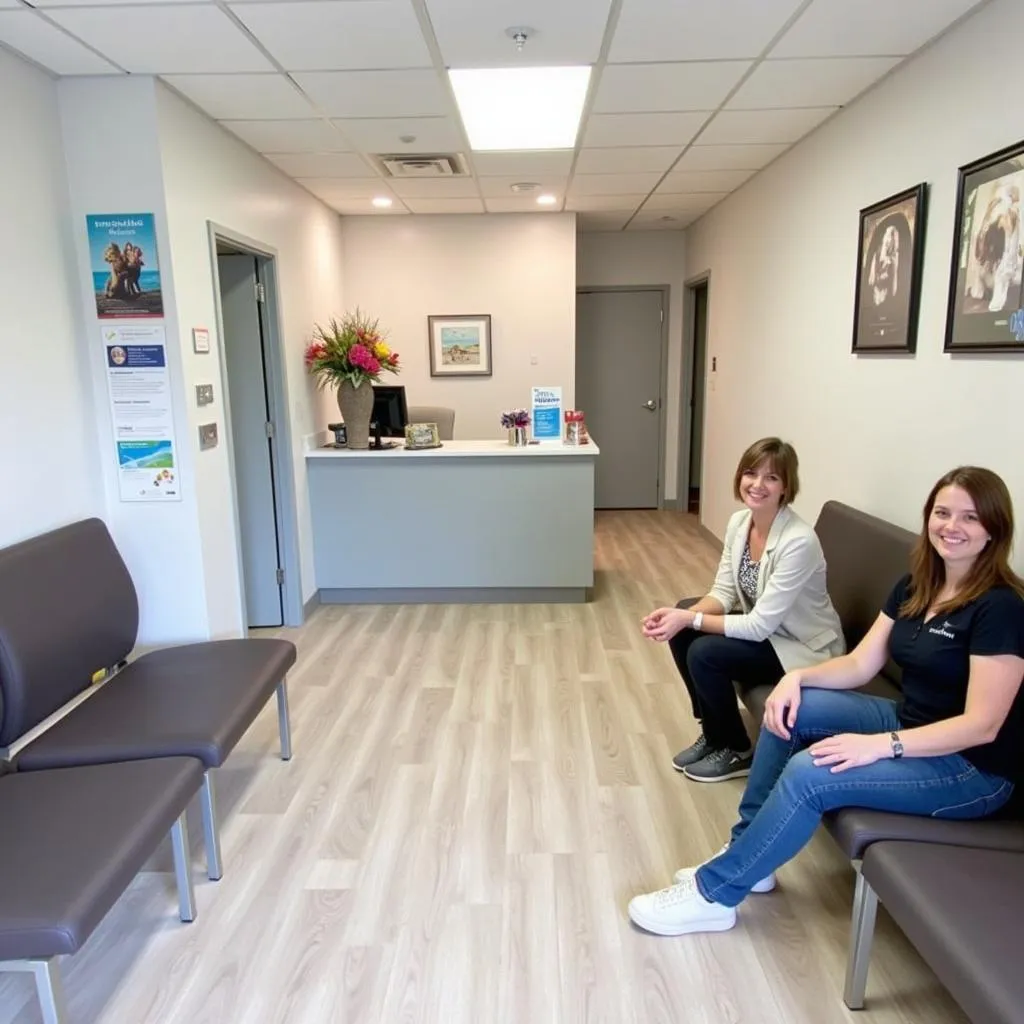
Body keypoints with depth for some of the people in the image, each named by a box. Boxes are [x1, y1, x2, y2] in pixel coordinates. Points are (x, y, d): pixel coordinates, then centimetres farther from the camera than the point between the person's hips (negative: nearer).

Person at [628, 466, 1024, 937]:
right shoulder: (915, 585, 3)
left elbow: (981, 725, -24)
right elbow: (858, 665, 3)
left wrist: (882, 744, -33)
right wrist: (798, 676, -16)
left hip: (974, 769, -8)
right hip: (908, 724, 8)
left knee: (808, 774, -26)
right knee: (791, 707, -7)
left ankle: (712, 895, -10)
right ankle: (747, 855, 3)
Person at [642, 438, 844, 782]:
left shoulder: (799, 542, -31)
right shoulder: (739, 522, -6)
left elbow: (759, 626, -29)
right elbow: (724, 593, -4)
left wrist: (689, 619, -29)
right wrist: (680, 614, -23)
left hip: (804, 649, -8)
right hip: (762, 626, 8)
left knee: (704, 653, -23)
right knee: (680, 631, -5)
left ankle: (737, 751, 4)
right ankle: (712, 733, 12)